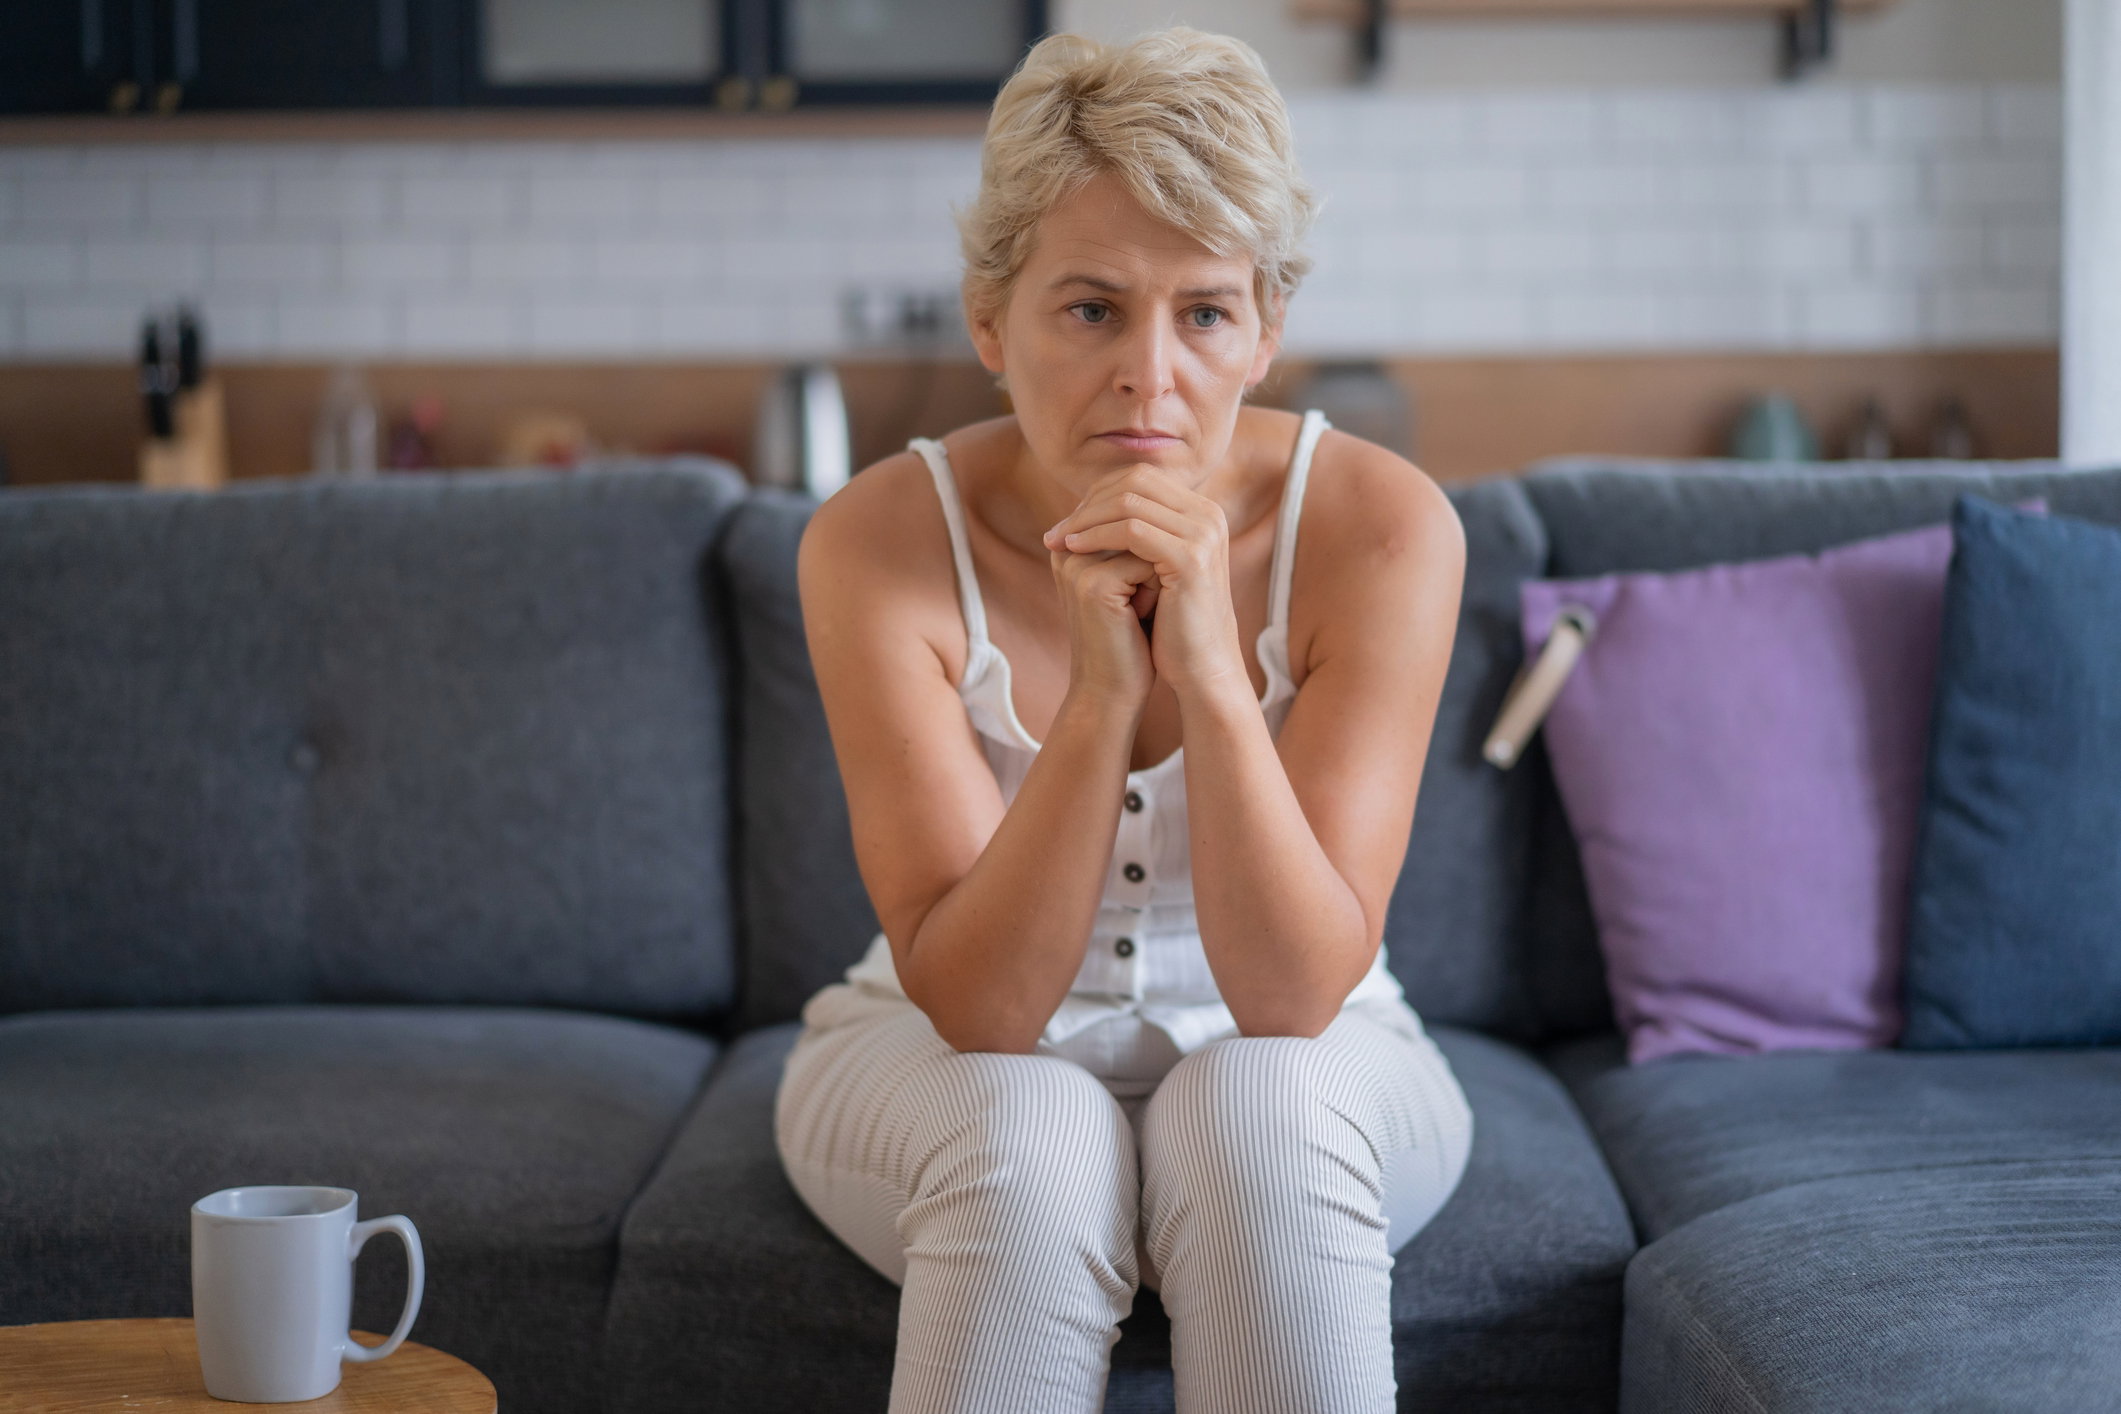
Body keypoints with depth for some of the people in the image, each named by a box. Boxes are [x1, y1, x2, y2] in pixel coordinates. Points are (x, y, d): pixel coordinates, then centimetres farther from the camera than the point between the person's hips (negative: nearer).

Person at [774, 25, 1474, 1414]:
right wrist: (1102, 690, -37)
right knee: (1031, 1139, -32)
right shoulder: (881, 541, -20)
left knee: (1258, 1107, -32)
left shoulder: (1381, 524, -20)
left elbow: (1294, 996, -24)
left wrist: (1208, 671, -38)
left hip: (1306, 1076, 0)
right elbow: (979, 1005, -24)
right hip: (947, 1067, 0)